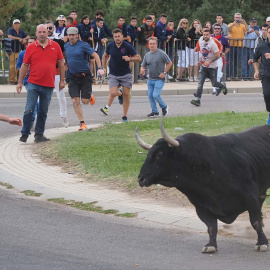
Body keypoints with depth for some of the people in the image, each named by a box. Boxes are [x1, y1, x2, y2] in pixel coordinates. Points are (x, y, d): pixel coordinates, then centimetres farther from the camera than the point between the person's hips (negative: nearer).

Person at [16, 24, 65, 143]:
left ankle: (39, 134, 18)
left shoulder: (55, 46, 5)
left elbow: (61, 63, 12)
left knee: (43, 112, 8)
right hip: (33, 84, -2)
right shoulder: (31, 48, 1)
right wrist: (20, 82, 4)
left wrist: (62, 80, 10)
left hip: (49, 85, 2)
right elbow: (25, 65, 6)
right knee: (29, 110, -8)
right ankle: (24, 134, 2)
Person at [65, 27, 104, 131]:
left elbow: (95, 55, -9)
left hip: (85, 75, -3)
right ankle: (82, 123, -1)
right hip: (72, 77, 3)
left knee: (85, 101, -3)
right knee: (75, 101, -8)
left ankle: (90, 97, 35)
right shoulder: (66, 46, 6)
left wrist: (100, 68, -19)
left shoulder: (83, 45, -9)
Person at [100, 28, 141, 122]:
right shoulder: (110, 46, -1)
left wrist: (129, 59, -22)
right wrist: (104, 66, 10)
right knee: (113, 93, -17)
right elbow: (105, 56, 19)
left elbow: (139, 58, -5)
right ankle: (120, 93, 22)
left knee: (126, 94, -2)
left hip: (126, 74, -1)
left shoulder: (127, 46, -8)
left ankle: (125, 116, 12)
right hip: (113, 75, 1)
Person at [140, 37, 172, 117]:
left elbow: (169, 63, -2)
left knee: (156, 95, -15)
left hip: (159, 79, -6)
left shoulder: (161, 53, -8)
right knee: (150, 95, 3)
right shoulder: (147, 55, 9)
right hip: (150, 79, 6)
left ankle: (164, 107, 11)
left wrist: (164, 73, -9)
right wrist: (142, 70, -10)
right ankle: (154, 111, 17)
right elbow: (143, 65, 14)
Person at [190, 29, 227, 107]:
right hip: (203, 66, 5)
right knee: (200, 83, -11)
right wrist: (200, 61, 7)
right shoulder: (201, 41, 2)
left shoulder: (212, 43, -18)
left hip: (212, 67, -5)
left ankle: (223, 86, 42)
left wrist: (209, 62, -24)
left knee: (214, 84, 8)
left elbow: (217, 56, -17)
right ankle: (197, 99, -16)